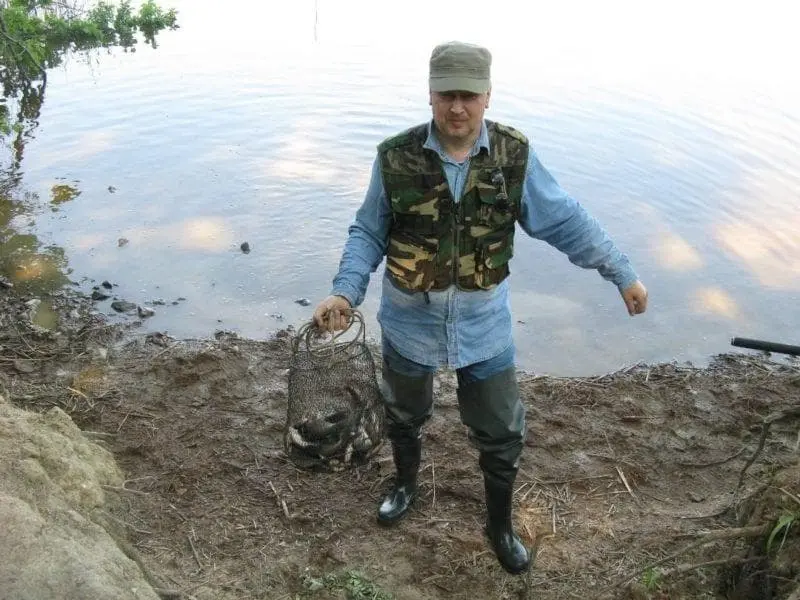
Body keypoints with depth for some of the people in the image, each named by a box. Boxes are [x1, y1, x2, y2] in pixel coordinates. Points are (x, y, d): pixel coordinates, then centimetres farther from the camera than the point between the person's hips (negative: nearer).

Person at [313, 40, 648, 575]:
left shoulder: (515, 156, -13)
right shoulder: (396, 158, -15)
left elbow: (567, 222, -5)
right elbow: (367, 235, -6)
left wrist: (623, 274, -3)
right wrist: (345, 292, -19)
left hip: (484, 326, 0)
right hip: (409, 322, 0)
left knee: (502, 434, 11)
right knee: (405, 416, 24)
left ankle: (500, 526, 38)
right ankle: (406, 486, 55)